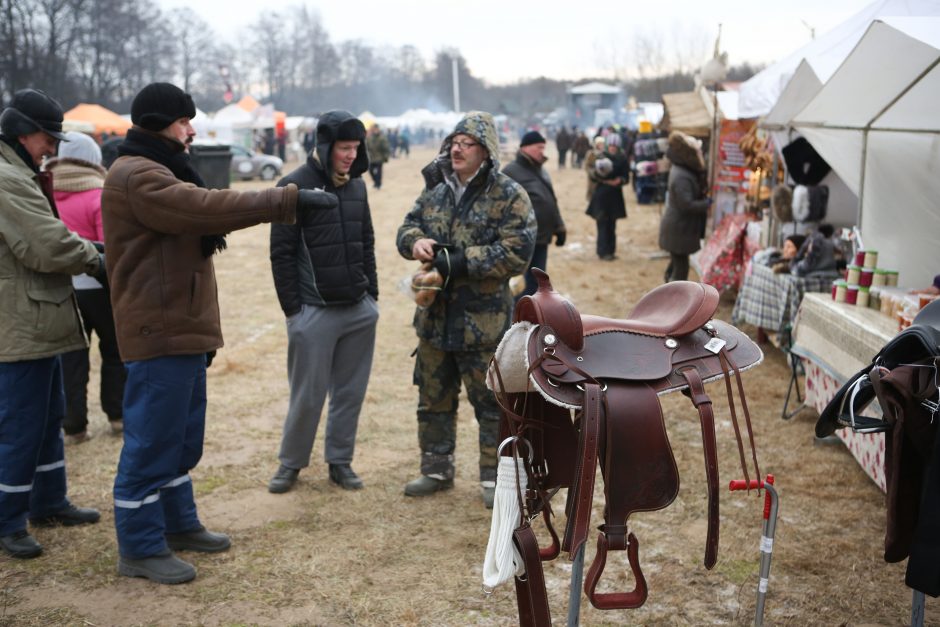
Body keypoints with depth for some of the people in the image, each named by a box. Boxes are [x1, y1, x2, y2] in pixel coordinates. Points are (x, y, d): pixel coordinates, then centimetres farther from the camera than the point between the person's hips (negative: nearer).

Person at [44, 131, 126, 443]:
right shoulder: (100, 198, -12)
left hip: (58, 287, 3)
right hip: (96, 286, -3)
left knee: (70, 356, 10)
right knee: (114, 350, 16)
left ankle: (73, 425, 11)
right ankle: (118, 414, 22)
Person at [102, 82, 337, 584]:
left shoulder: (159, 172, 19)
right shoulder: (136, 176, -16)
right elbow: (207, 207, -27)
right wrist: (290, 200, -26)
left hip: (183, 330, 11)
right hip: (160, 333, -11)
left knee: (183, 434, 18)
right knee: (152, 438, -4)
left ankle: (178, 523, 31)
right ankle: (140, 547, 5)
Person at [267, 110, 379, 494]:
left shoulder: (357, 185, 8)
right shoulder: (295, 186, -9)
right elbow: (281, 253, -9)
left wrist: (372, 293, 12)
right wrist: (292, 308, -10)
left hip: (360, 311, 5)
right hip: (314, 312, -5)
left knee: (350, 391, 10)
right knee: (308, 395, 3)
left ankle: (340, 461, 23)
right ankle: (291, 462, 21)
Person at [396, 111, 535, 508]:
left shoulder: (509, 196, -10)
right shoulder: (435, 190, 9)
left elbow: (516, 251, -18)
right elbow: (408, 226, 12)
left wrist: (462, 262, -22)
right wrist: (415, 241, -13)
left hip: (483, 320, -6)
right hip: (434, 316, 6)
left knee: (491, 402, 4)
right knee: (433, 399, 16)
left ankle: (495, 478, 19)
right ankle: (436, 470, 32)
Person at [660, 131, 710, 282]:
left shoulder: (682, 170, 5)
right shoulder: (681, 177, -26)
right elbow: (687, 205, -29)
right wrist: (709, 203, -21)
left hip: (679, 226, 10)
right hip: (679, 229, -10)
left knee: (677, 262, 22)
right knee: (681, 267, -1)